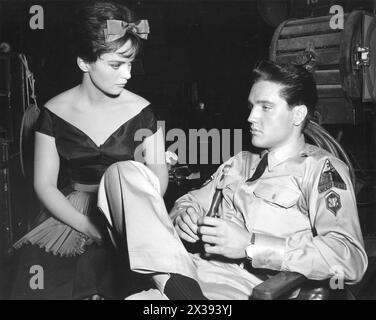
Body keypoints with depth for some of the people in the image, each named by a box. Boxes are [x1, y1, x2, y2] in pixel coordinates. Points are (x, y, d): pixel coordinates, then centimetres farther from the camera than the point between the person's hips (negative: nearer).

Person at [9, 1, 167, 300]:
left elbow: (158, 176, -1)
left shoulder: (140, 111, -2)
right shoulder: (55, 112, -1)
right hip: (71, 216, 0)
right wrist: (88, 227, -14)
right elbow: (45, 184, -1)